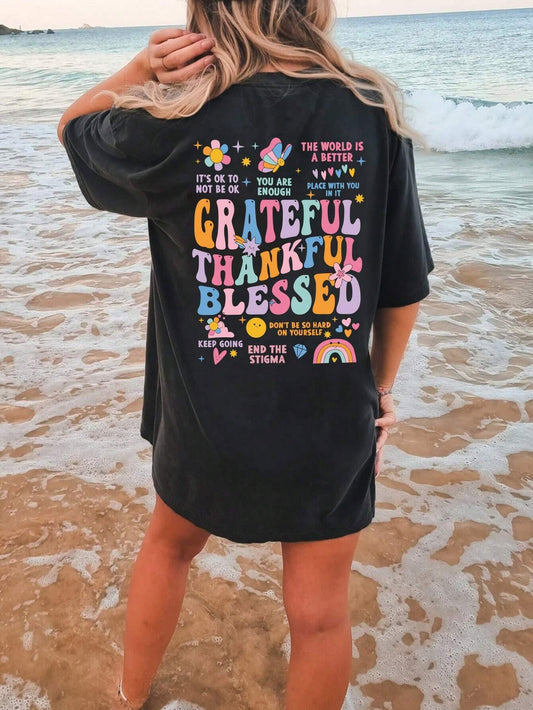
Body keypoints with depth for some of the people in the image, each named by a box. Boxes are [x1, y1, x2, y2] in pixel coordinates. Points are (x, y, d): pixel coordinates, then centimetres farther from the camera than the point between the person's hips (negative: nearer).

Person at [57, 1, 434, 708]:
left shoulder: (176, 126, -14)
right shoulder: (374, 113, -9)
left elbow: (74, 126, 10)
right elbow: (404, 286, -3)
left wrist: (143, 68, -8)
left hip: (207, 417, 1)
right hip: (334, 422, 0)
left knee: (169, 544, 30)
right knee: (320, 612, 18)